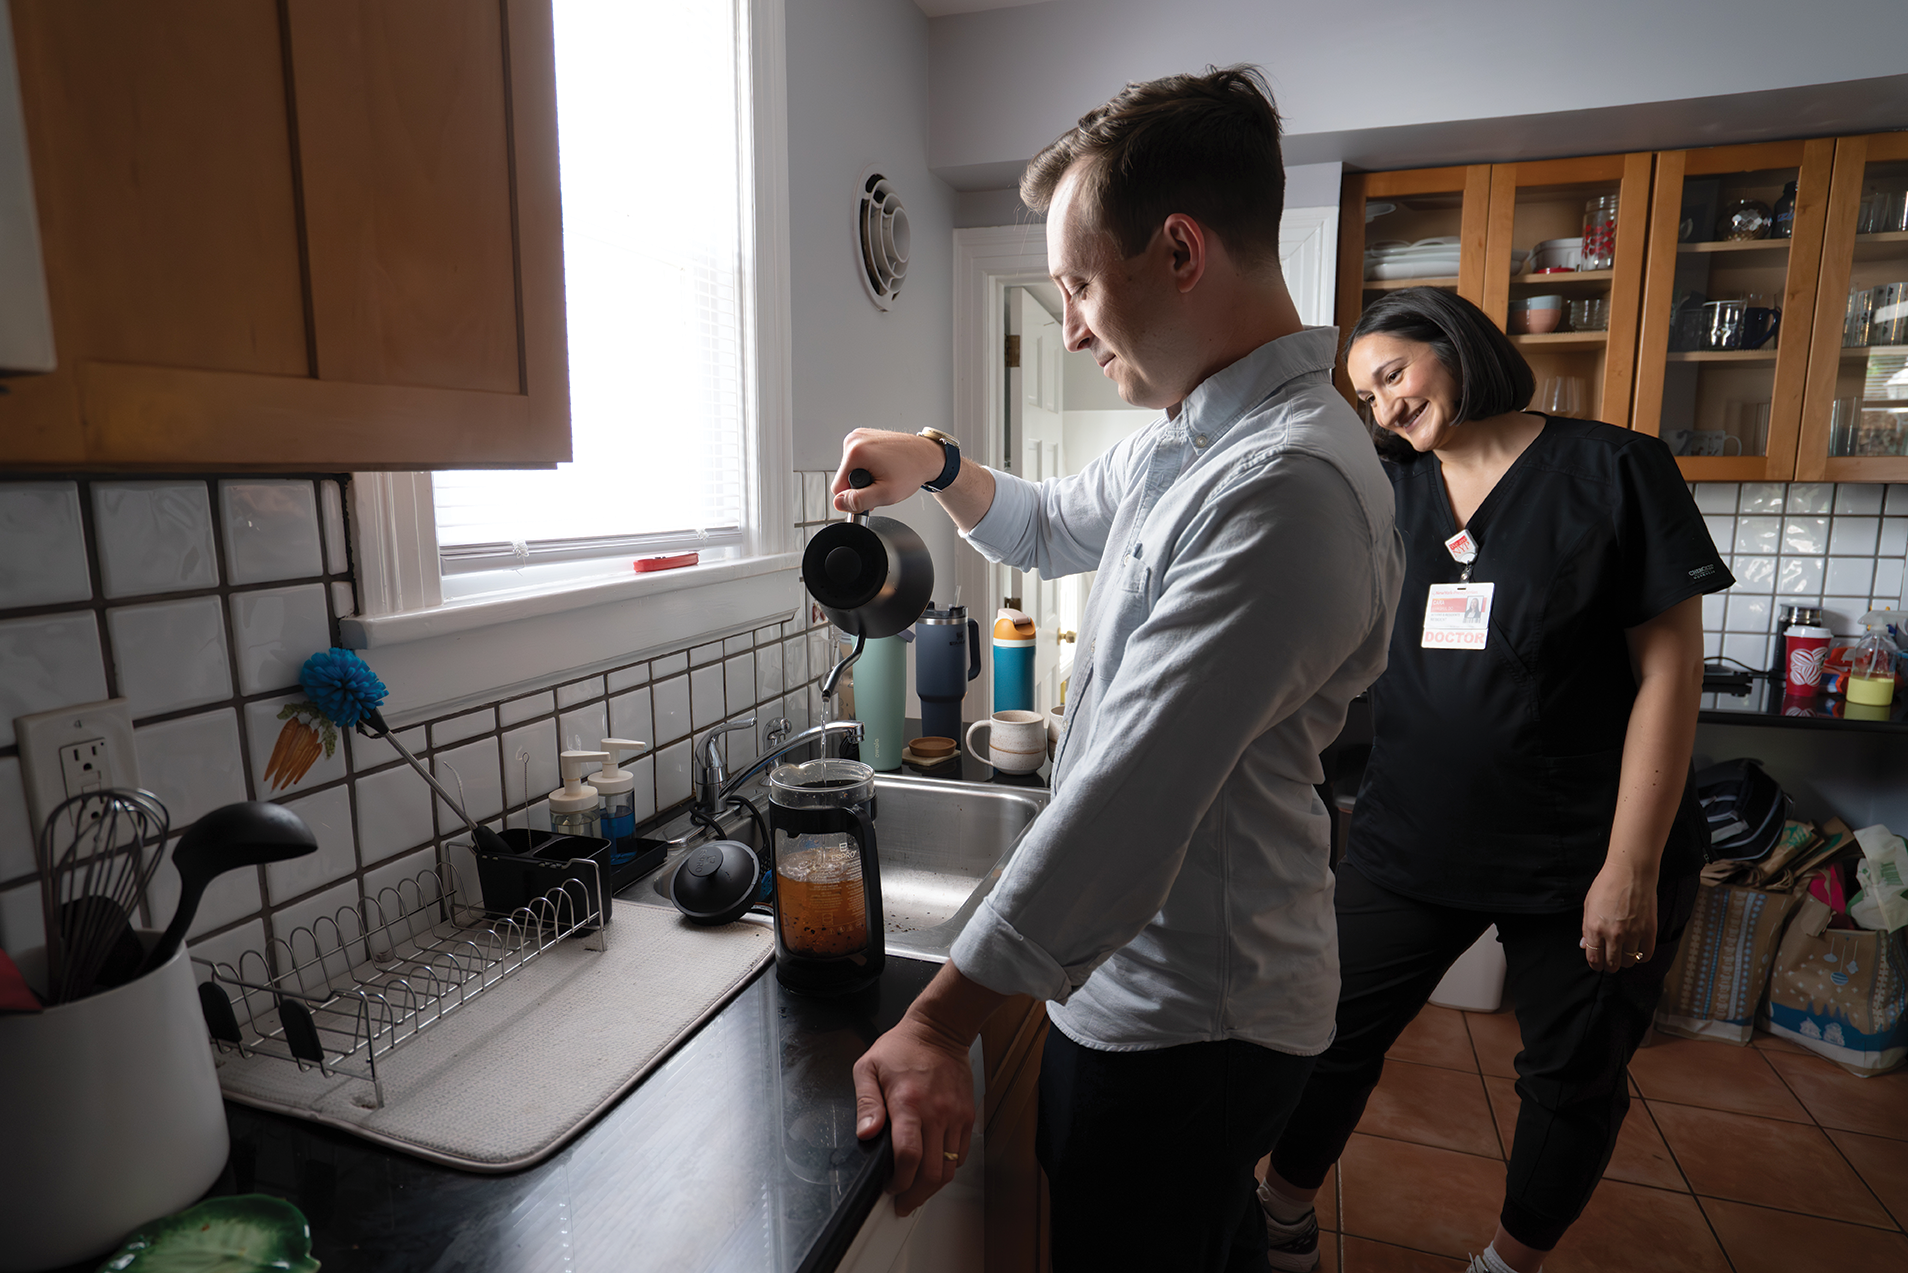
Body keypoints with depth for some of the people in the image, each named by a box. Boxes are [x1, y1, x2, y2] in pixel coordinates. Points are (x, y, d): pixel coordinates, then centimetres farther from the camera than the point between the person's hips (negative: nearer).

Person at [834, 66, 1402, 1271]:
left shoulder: (1287, 483, -28)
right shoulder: (1189, 436, 6)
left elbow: (1128, 805, -32)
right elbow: (1057, 527, 23)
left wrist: (939, 1023, -26)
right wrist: (940, 468, 4)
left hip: (1186, 1019, -9)